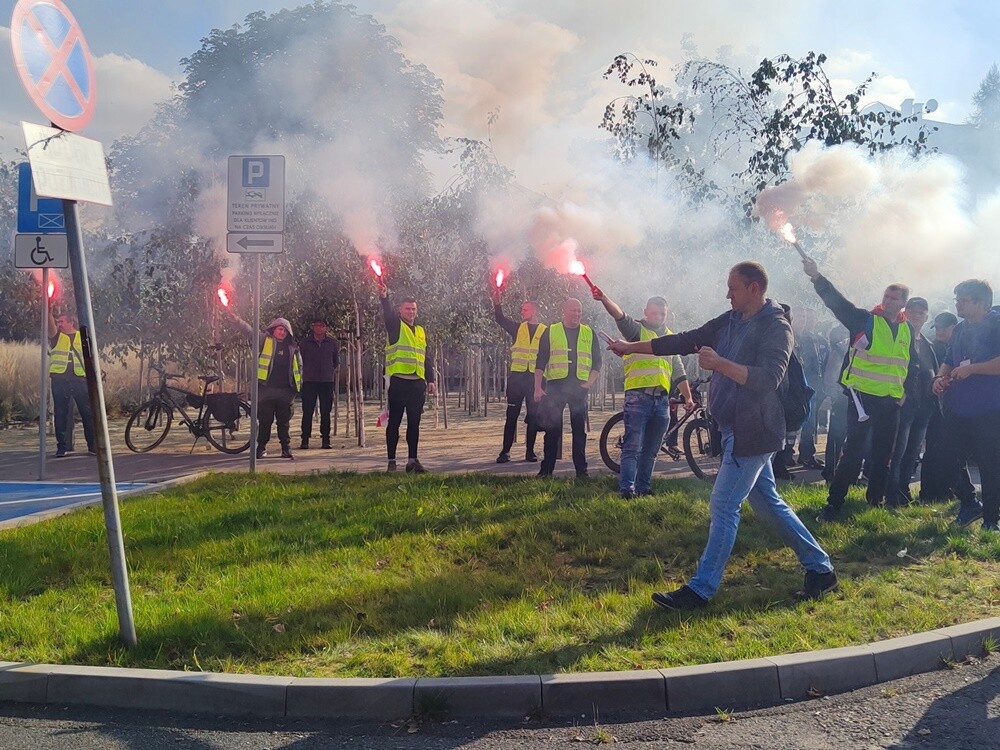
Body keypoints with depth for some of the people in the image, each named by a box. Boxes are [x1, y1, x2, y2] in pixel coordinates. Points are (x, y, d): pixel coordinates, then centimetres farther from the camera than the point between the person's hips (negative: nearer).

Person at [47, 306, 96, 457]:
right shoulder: (56, 336, 11)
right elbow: (51, 327, -10)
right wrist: (49, 313, -27)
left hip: (80, 379, 0)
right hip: (59, 379, 0)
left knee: (88, 413, -1)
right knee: (61, 413, 2)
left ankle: (93, 445, 6)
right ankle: (62, 446, 8)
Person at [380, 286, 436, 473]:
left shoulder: (420, 331, 18)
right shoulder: (395, 326, 3)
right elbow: (388, 314, -19)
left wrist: (430, 379, 11)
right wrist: (384, 298, -39)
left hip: (417, 383, 5)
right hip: (398, 382, -5)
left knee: (414, 423, 5)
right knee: (394, 422, 0)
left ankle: (412, 459, 9)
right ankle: (391, 461, 4)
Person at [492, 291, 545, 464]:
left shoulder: (545, 331, 8)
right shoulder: (517, 328, 12)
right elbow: (500, 319, 2)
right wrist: (497, 303, -15)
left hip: (535, 378, -1)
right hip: (516, 376, 1)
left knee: (533, 416, 2)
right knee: (512, 415, -1)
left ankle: (530, 451, 10)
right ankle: (505, 451, 1)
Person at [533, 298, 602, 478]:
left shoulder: (589, 333, 12)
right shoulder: (550, 332, 7)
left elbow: (597, 361, 12)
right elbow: (540, 361, 4)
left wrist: (589, 383, -3)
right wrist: (537, 388, -4)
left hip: (580, 387, 1)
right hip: (555, 386, -1)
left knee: (580, 429, 1)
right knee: (552, 429, -2)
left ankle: (581, 470, 6)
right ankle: (546, 469, 3)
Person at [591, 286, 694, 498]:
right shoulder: (637, 330, 2)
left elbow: (678, 372, 25)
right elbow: (620, 316, -19)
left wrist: (688, 397, 20)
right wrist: (604, 299, -37)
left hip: (661, 400, 6)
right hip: (638, 398, -6)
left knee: (651, 449, 10)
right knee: (632, 447, -9)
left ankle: (643, 487, 17)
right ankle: (626, 489, -10)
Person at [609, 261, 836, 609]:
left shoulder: (776, 327, -12)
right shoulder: (730, 321, 11)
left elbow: (768, 378, -25)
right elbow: (684, 341, 12)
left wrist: (719, 364, -31)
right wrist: (632, 347, 10)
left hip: (752, 433, -9)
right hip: (736, 430, 9)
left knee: (724, 507, -7)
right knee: (769, 504, 14)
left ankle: (701, 589, -2)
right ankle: (820, 568, 25)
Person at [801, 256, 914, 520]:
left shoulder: (908, 330, 11)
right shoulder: (865, 320, -4)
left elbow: (911, 365, 22)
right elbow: (837, 301, -17)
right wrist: (817, 277, -30)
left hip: (891, 401, 5)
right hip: (863, 397, -5)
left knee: (883, 453, 13)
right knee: (853, 451, -9)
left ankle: (876, 497, 30)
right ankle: (834, 502, -6)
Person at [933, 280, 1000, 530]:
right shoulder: (960, 329, 13)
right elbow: (949, 362, 22)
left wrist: (971, 368, -23)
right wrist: (941, 377, 2)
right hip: (958, 410, 7)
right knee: (949, 461, 10)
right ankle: (969, 505, 28)